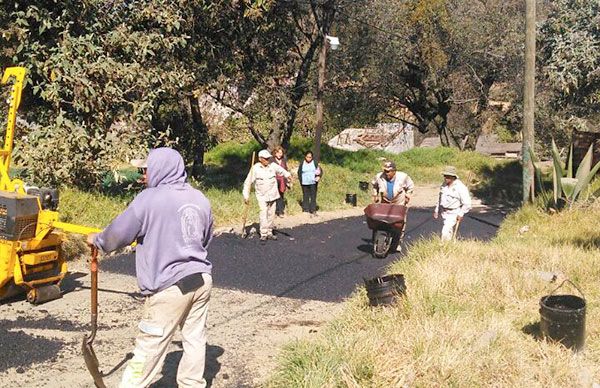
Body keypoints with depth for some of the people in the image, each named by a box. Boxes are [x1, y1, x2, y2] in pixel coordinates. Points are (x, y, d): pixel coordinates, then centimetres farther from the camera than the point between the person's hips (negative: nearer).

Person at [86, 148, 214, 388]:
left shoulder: (149, 199, -12)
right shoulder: (200, 199, 7)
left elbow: (119, 234, -3)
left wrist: (97, 240, 16)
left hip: (170, 287, -6)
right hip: (201, 279, 6)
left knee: (149, 349, 2)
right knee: (195, 339, 15)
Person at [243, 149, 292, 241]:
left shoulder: (273, 166, -2)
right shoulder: (255, 168, -7)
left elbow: (281, 170, -16)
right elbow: (248, 182, -3)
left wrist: (287, 175, -37)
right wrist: (246, 195, -5)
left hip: (273, 195, 3)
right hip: (262, 196, -3)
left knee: (271, 214, 10)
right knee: (263, 213, -13)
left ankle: (269, 233, 22)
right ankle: (263, 234, -8)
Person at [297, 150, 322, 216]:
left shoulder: (315, 163, 0)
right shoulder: (302, 163, 3)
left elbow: (320, 171, 2)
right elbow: (299, 172, 11)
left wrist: (319, 176, -17)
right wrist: (300, 180, 1)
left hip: (313, 183, -1)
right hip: (305, 183, 1)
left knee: (313, 196, -1)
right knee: (305, 196, 5)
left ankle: (313, 210, 3)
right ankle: (305, 209, 14)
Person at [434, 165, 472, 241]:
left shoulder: (460, 187, -17)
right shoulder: (444, 185, 5)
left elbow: (467, 204, -15)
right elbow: (440, 199, 18)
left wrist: (460, 214, -16)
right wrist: (436, 210, 15)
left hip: (453, 214, -7)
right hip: (444, 212, 7)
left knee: (446, 232, -16)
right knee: (450, 232, 18)